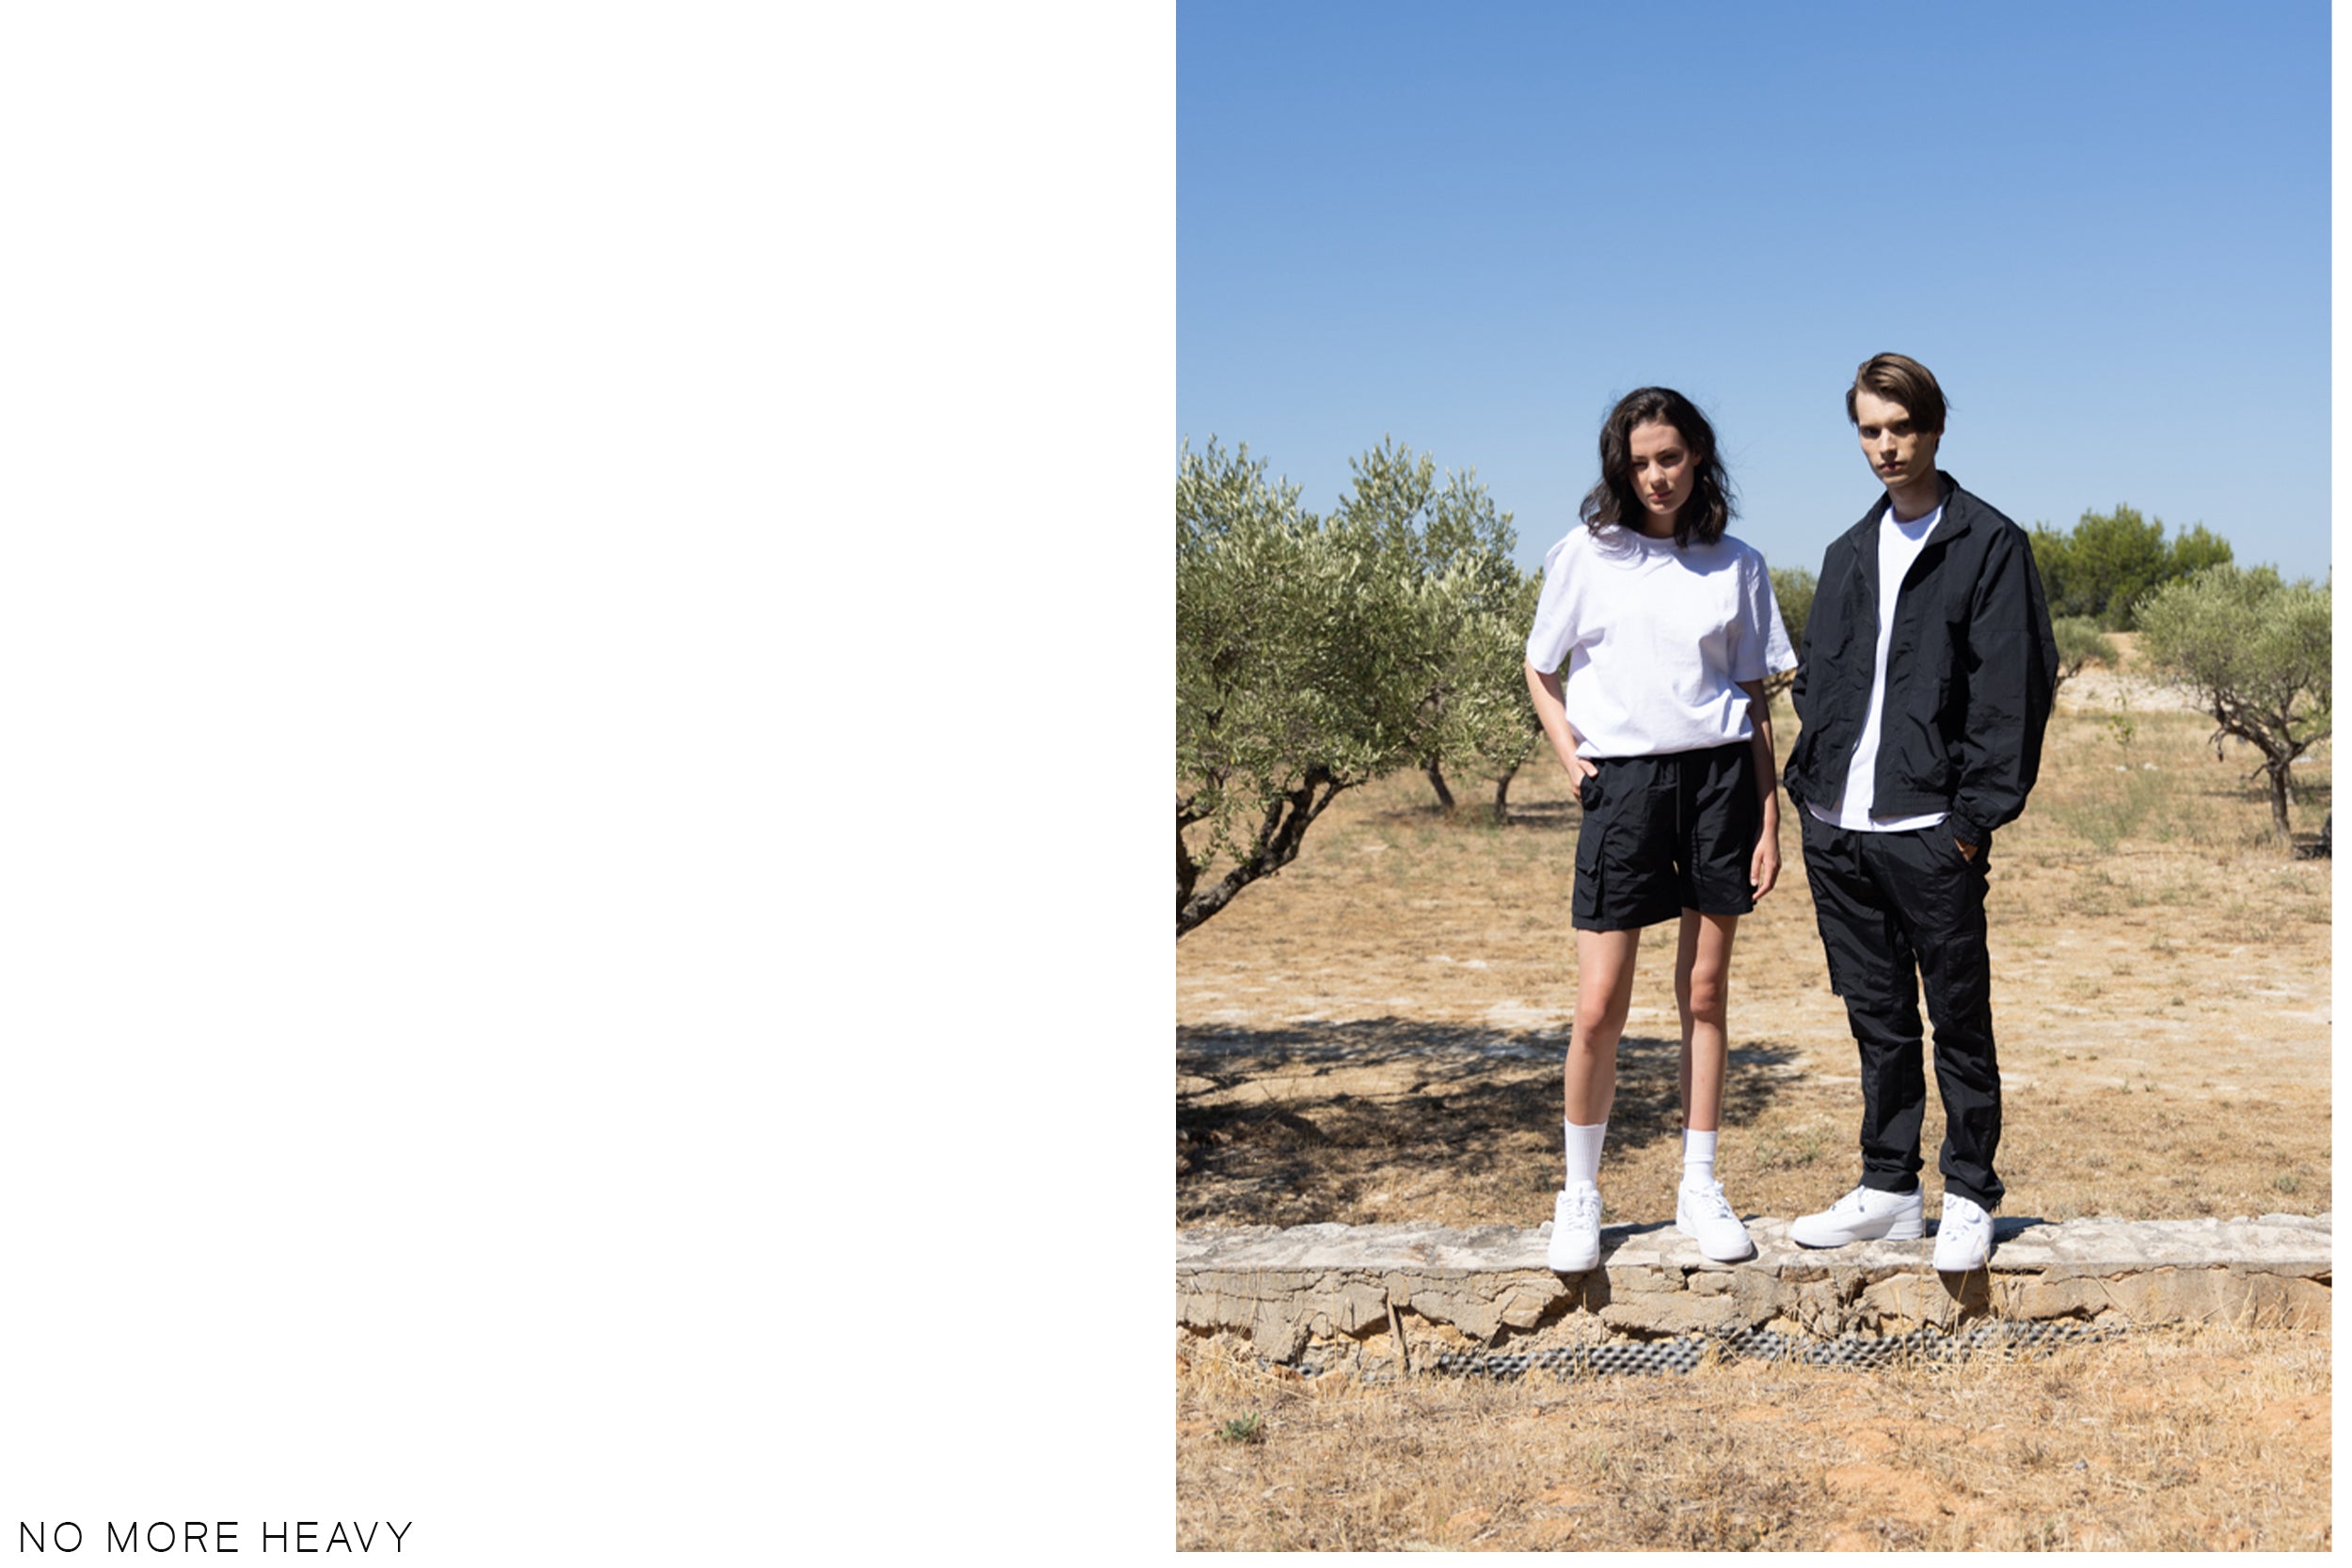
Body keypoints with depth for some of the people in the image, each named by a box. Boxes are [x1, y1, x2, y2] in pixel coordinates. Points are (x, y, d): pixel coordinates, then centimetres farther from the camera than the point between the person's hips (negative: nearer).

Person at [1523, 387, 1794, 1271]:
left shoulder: (1736, 566, 7)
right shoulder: (1585, 556, 3)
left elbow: (1755, 700, 10)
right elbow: (1541, 672, 12)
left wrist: (1769, 816, 5)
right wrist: (1569, 755, -3)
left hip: (1718, 776, 2)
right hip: (1624, 781, -1)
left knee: (1705, 993, 7)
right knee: (1600, 1007, -3)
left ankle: (1700, 1190, 18)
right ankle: (1579, 1196, 13)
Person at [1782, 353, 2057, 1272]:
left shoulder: (1989, 545, -2)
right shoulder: (1848, 554, 17)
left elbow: (2013, 692, -8)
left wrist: (1975, 817, -13)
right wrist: (1811, 784, 5)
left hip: (1931, 830, -5)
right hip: (1838, 831, 6)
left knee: (1958, 1022, 4)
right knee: (1877, 1019, 13)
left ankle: (1968, 1196, 16)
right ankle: (1889, 1189, 23)